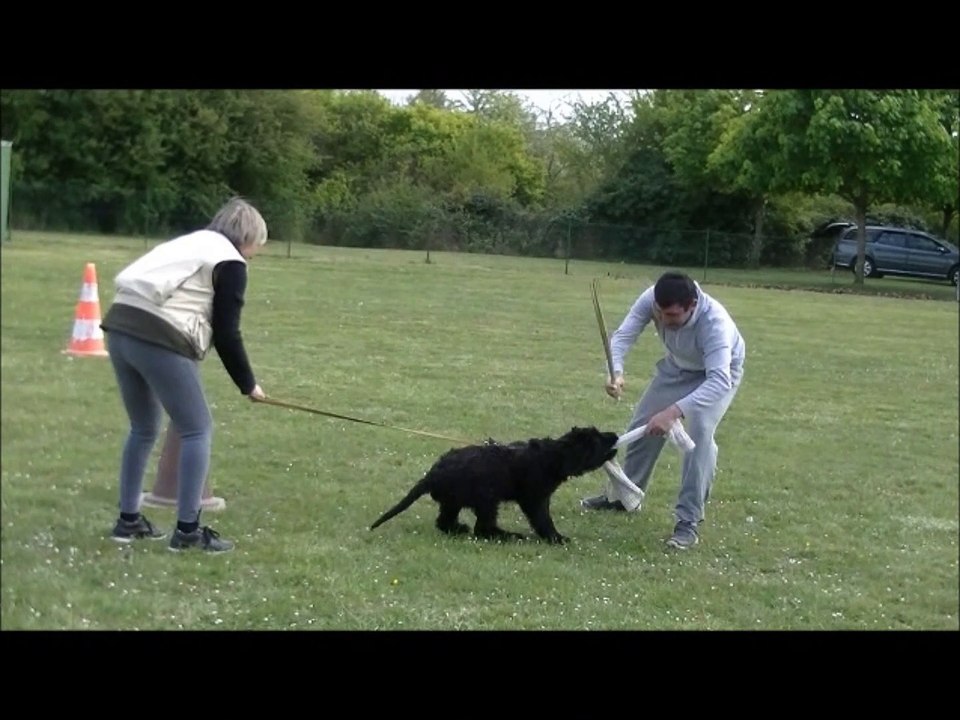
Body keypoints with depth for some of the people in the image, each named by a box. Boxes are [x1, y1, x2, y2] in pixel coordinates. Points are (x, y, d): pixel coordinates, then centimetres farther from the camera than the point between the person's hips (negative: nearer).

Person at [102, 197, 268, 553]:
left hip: (121, 327, 8)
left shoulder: (191, 244, 28)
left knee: (144, 429, 22)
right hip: (159, 340, -8)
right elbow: (226, 333, -1)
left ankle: (128, 520, 26)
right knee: (197, 430, 2)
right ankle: (187, 530, 0)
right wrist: (248, 384, 10)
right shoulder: (230, 263, 3)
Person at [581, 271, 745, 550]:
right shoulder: (651, 299, -32)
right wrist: (616, 372, -52)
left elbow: (719, 381, -53)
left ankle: (689, 522, -19)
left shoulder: (715, 323, -45)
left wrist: (674, 411, -65)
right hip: (677, 366, 5)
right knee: (644, 424, 10)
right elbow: (623, 335, -30)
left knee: (700, 433, -25)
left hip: (718, 373, -5)